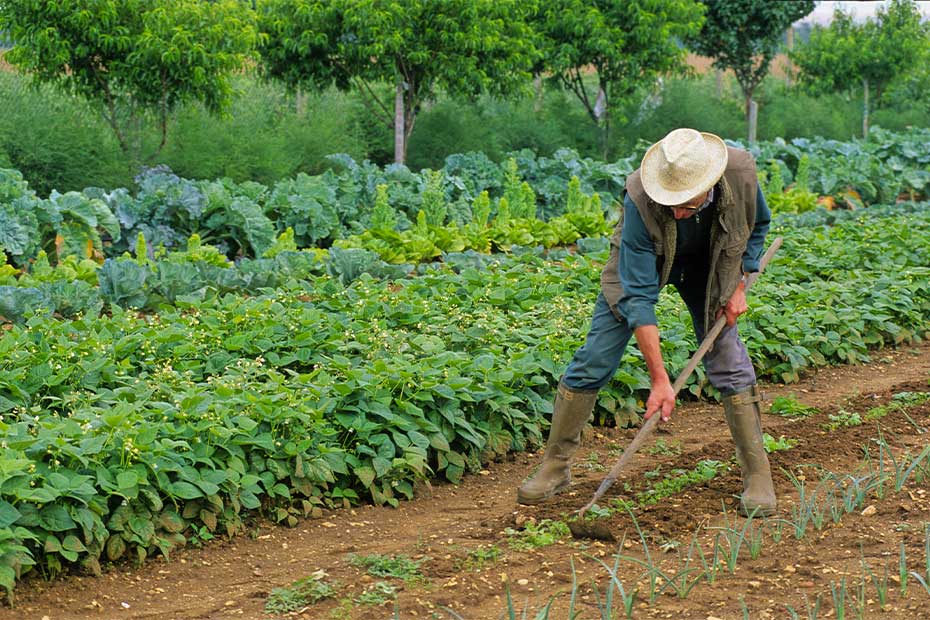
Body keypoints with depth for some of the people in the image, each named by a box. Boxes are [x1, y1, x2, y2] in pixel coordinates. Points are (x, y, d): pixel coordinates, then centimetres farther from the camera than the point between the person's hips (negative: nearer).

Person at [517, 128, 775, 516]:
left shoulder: (741, 174, -32)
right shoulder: (641, 200, -40)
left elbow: (757, 226, -3)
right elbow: (638, 295, -36)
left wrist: (739, 284, -12)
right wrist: (659, 380, -38)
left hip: (709, 266, 2)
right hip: (641, 264, -2)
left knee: (729, 363, -6)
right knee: (595, 361, -6)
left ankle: (757, 476, 4)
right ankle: (555, 466, 7)